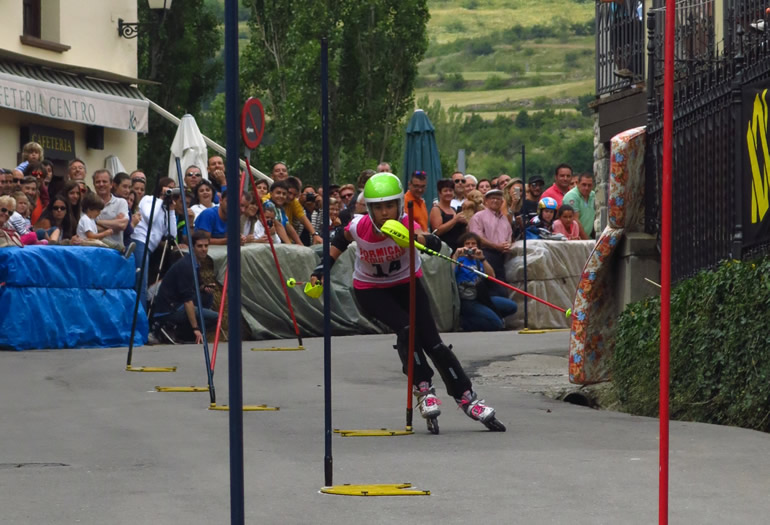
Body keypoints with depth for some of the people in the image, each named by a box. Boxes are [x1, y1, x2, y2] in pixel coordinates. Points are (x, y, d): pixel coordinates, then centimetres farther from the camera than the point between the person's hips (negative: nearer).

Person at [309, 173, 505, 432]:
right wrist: (321, 269, -2)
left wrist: (414, 237, -67)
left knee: (432, 342, -6)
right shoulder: (358, 227, -25)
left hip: (407, 283, 1)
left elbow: (434, 244, -48)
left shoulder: (407, 225, -29)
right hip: (370, 290, 0)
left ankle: (467, 399, 5)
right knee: (406, 329, -26)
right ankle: (423, 389, -12)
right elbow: (340, 242, -1)